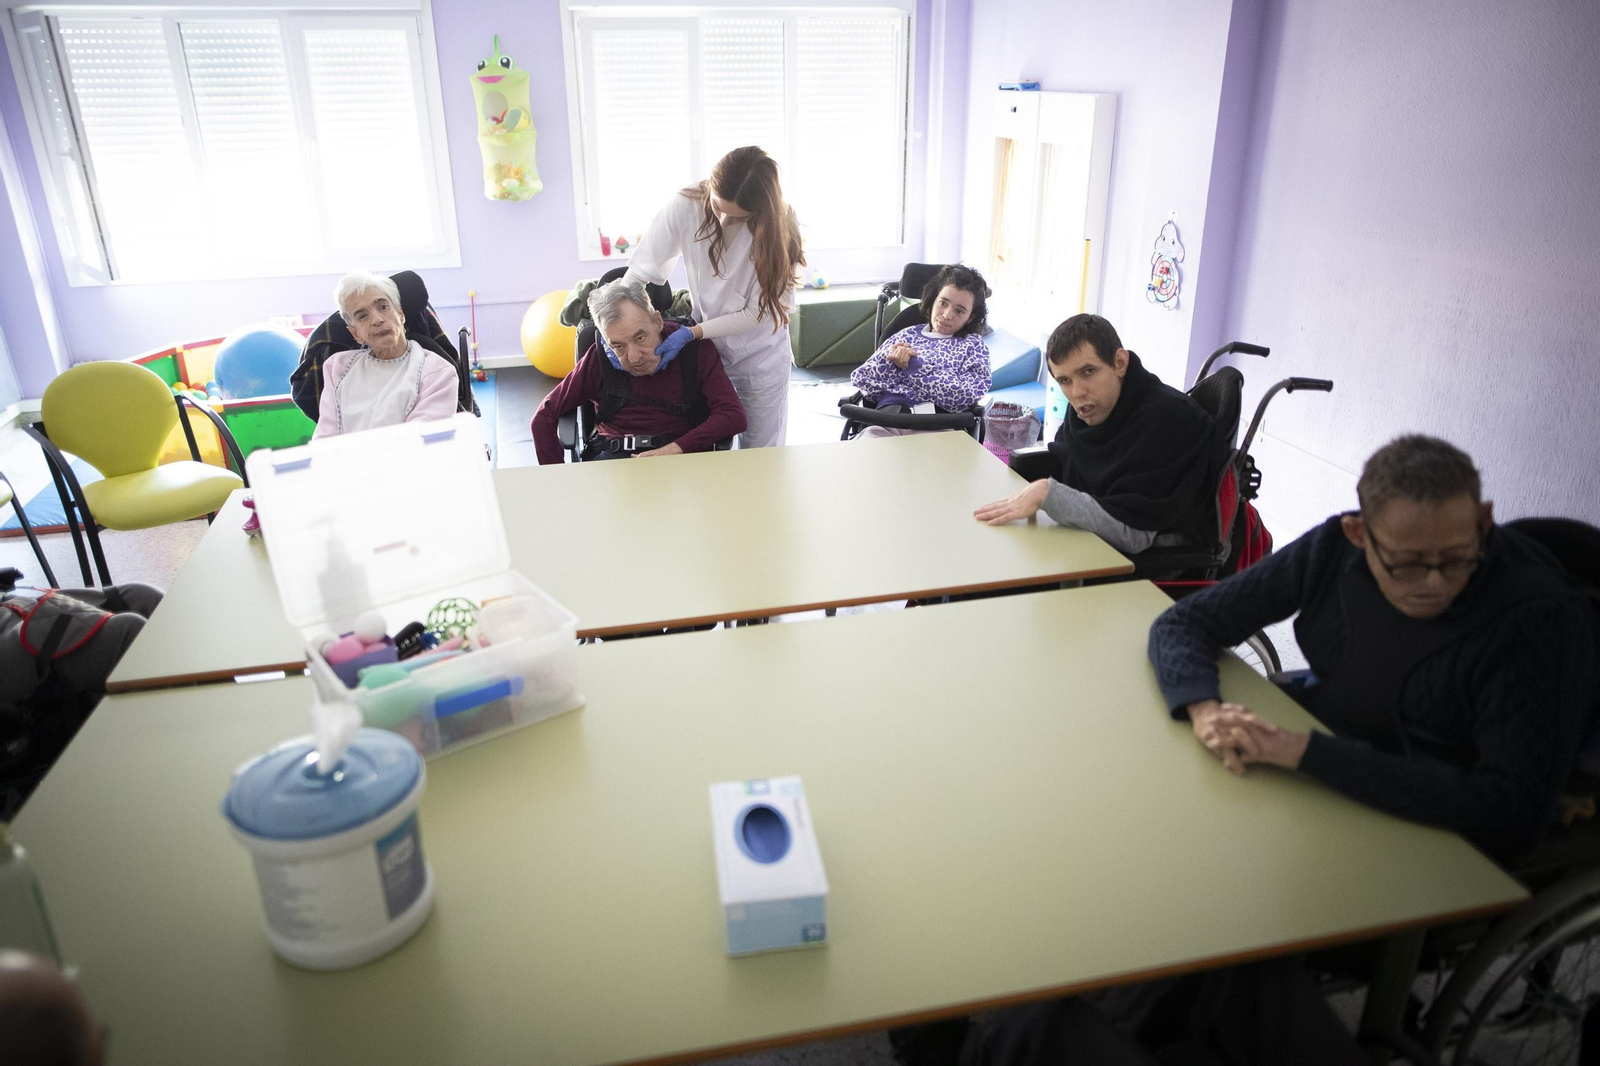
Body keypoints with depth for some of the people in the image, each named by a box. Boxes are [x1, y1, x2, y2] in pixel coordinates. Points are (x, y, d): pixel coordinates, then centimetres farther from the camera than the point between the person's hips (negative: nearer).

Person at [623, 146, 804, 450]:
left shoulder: (780, 228, -20)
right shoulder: (686, 207, -19)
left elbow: (760, 313, -18)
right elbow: (640, 272, -14)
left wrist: (692, 333, -24)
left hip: (760, 359, -1)